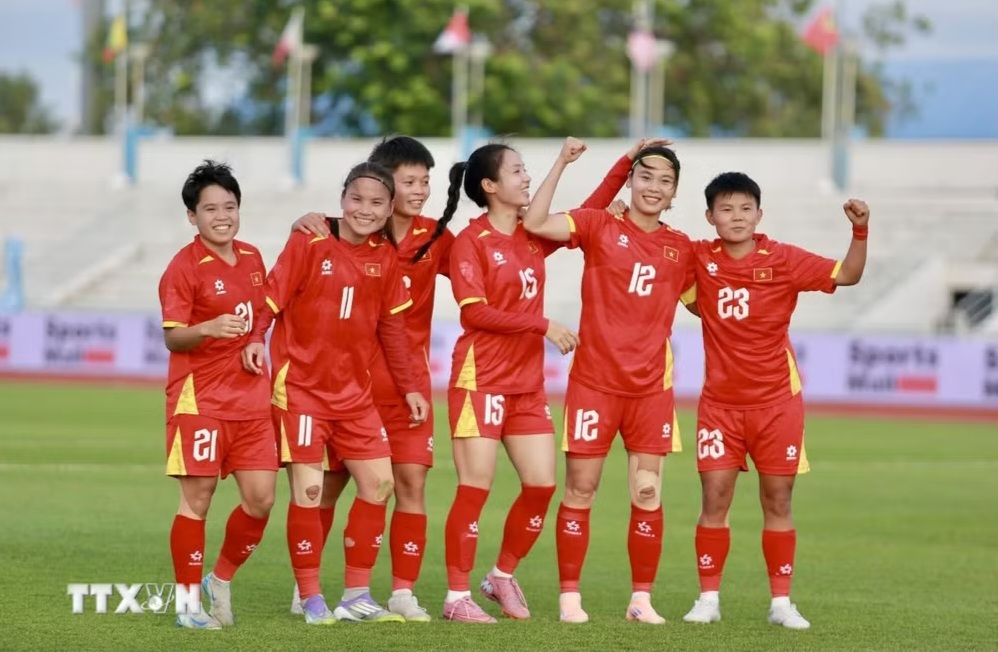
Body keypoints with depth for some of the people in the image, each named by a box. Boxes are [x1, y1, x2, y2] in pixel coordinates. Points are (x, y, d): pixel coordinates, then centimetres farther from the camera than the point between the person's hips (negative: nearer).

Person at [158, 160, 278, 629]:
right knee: (197, 499, -4)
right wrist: (208, 329, -32)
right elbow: (172, 337, -15)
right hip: (200, 400, -6)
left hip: (251, 400, 6)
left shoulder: (252, 258, 10)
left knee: (260, 499, 2)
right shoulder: (185, 266, -10)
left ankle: (221, 581, 22)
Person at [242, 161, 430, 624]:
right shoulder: (309, 243, -9)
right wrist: (256, 339, -29)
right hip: (300, 385, -5)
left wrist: (408, 387, 11)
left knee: (378, 483, 1)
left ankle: (356, 596, 11)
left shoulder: (385, 256, 4)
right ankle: (311, 599, 2)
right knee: (308, 489, -8)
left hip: (354, 390, 5)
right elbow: (272, 297, -11)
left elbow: (391, 326, 11)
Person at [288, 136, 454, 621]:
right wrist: (307, 223, -29)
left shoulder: (433, 237, 2)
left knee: (411, 482, -4)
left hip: (407, 379, 2)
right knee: (330, 483, 6)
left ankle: (403, 593, 1)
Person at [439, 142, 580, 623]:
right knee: (475, 489, -6)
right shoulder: (471, 241, -8)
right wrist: (542, 324, -18)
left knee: (541, 484, 3)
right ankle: (457, 596, 2)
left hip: (527, 383, 6)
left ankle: (502, 576, 21)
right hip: (480, 380, -6)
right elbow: (475, 312, -17)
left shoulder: (533, 236, 9)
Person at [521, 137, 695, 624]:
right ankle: (570, 596, 10)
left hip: (651, 386, 3)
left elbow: (700, 303, 23)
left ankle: (642, 598, 10)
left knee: (647, 493, 1)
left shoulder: (681, 249, 7)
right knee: (580, 489, 2)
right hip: (594, 379, -3)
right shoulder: (601, 227, -3)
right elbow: (536, 223, -17)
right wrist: (561, 164, -19)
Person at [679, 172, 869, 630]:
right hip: (720, 402, 1)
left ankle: (781, 602, 10)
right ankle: (708, 599, 8)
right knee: (715, 500, -2)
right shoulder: (699, 258, -2)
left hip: (776, 400, -1)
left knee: (777, 502, 3)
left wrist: (860, 231, -18)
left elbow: (848, 275, -4)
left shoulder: (783, 260, -6)